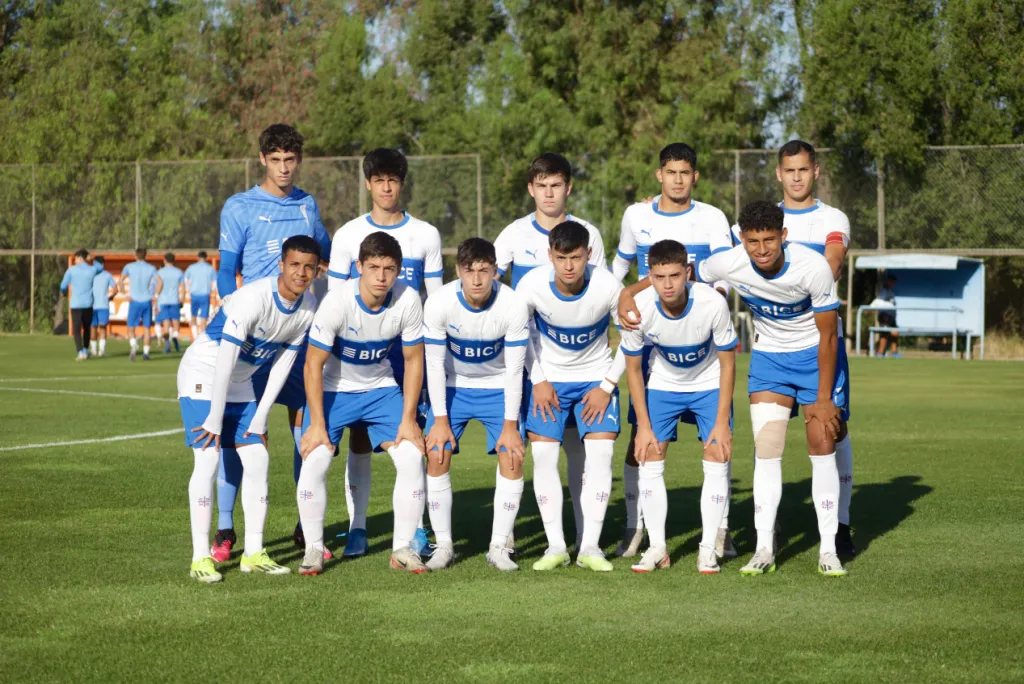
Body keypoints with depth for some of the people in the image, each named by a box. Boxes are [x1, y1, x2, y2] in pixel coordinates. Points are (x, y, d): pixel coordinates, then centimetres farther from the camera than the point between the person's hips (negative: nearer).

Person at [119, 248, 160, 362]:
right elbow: (159, 282, -7)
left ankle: (134, 346, -22)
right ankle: (146, 353, 6)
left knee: (131, 328, 4)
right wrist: (154, 296, -1)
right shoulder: (151, 268, 5)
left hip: (135, 301, -1)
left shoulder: (129, 267, 2)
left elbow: (120, 281, -10)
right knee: (146, 328, 10)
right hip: (147, 301, 1)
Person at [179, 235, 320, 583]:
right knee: (208, 460, -14)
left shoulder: (309, 307, -8)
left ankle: (254, 553, 9)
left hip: (241, 383, 7)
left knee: (258, 460, 1)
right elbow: (224, 361, -27)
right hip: (202, 375, -7)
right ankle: (200, 558, -10)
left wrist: (261, 416, 0)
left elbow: (284, 362, 1)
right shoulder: (254, 298, -30)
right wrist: (215, 421, -24)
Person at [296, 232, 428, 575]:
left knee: (412, 456, -12)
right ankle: (313, 549, 1)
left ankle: (403, 548, 1)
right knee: (314, 460, -17)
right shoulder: (337, 301, -28)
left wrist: (408, 418, -9)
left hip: (380, 387, 2)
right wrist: (317, 423, -21)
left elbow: (413, 360, -7)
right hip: (332, 389, -2)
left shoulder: (408, 300, -20)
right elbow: (313, 364, -20)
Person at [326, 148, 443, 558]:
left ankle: (415, 528, 7)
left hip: (410, 351, 0)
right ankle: (357, 528, 6)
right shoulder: (348, 235, 3)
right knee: (359, 436, 0)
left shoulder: (426, 235, 5)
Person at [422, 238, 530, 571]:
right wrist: (440, 419, -14)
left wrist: (510, 424, -16)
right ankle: (443, 545, 2)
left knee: (512, 457, -13)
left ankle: (499, 546, -2)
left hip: (498, 387, 0)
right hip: (452, 385, 1)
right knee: (437, 456, -11)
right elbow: (434, 363, -15)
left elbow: (514, 370, -18)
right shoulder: (438, 303, -24)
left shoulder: (513, 306, -26)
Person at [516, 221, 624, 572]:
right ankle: (556, 546, -1)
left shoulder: (608, 287, -25)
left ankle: (590, 546, -4)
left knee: (601, 452, -12)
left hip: (596, 377, 0)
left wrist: (607, 386, -9)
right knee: (543, 453, -9)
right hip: (549, 377, 1)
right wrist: (538, 381, -5)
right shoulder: (531, 286, -23)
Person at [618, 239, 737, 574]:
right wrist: (644, 427, -11)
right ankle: (657, 547, 5)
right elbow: (633, 368, -11)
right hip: (662, 385, 1)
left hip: (710, 385, -1)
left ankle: (708, 548, 1)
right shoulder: (639, 309, -27)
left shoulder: (713, 303, -31)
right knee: (648, 458, -6)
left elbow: (727, 363, -17)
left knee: (717, 458, -10)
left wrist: (722, 422, -17)